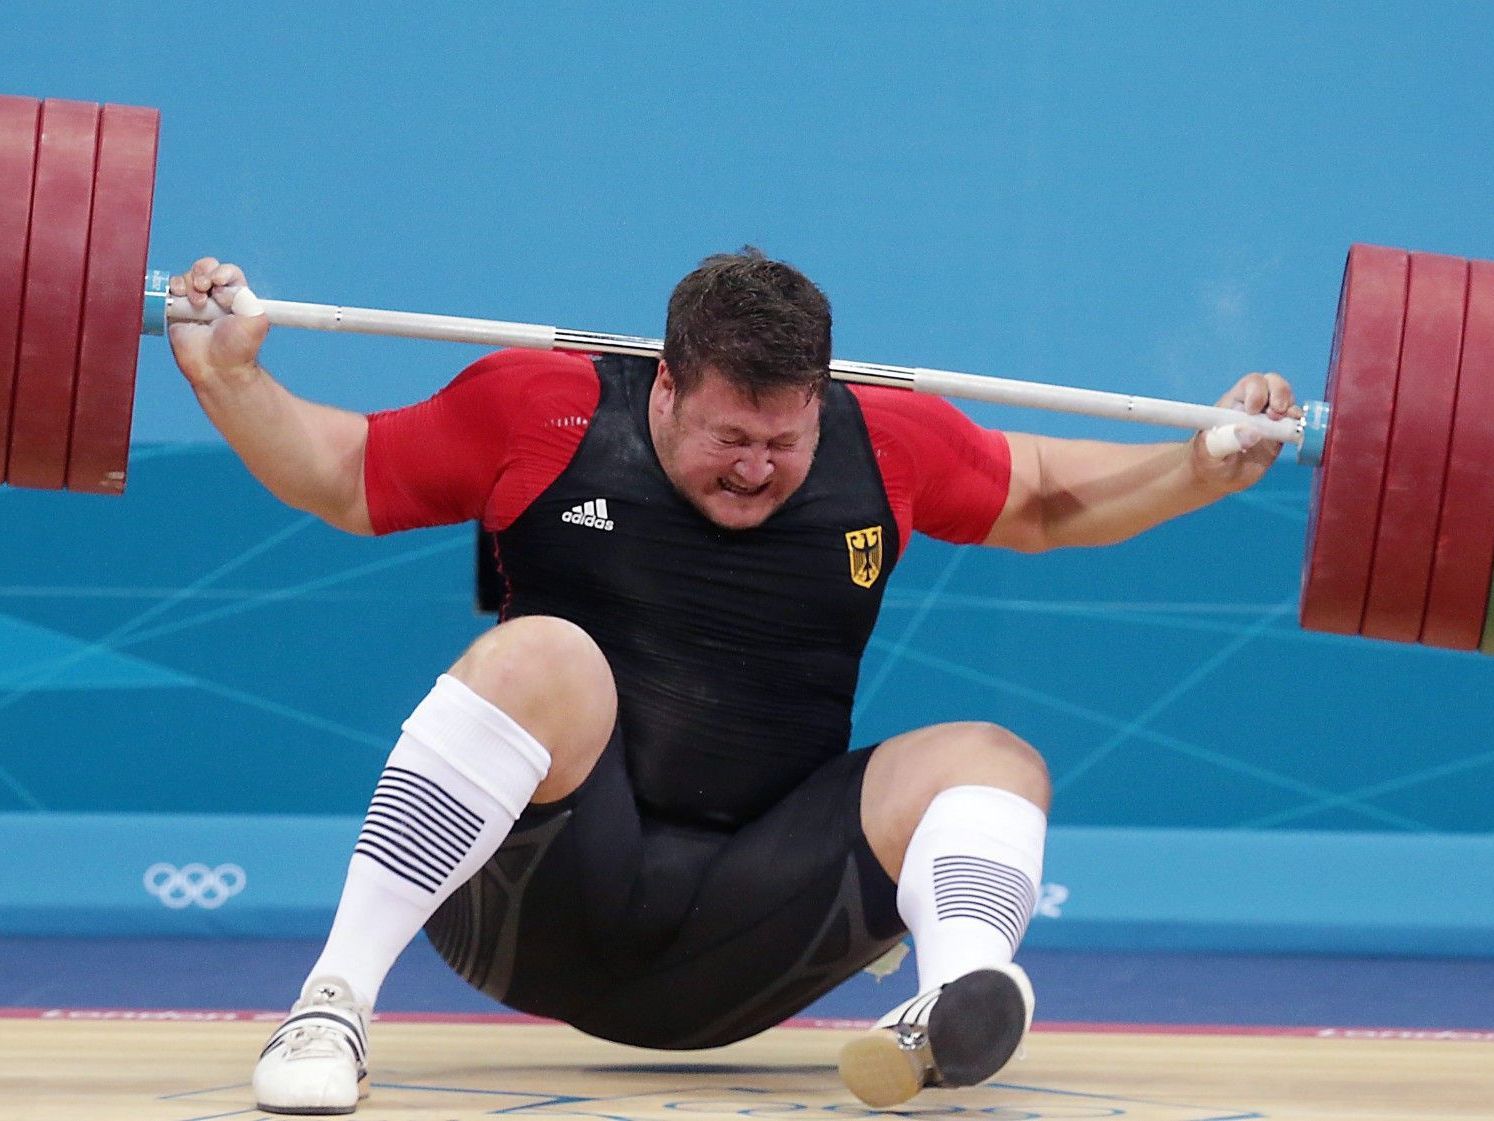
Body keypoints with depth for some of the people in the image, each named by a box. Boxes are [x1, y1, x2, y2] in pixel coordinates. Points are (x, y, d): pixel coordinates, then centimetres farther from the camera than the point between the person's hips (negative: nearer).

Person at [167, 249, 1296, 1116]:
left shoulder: (887, 445, 4)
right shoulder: (541, 414, -4)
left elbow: (1048, 498, 22)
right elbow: (342, 477, 8)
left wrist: (1204, 470, 10)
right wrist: (229, 379, -6)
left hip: (745, 929, 3)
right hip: (535, 905, -3)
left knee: (988, 764, -16)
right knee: (543, 656, -32)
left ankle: (953, 1000, -50)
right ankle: (333, 1005, -39)